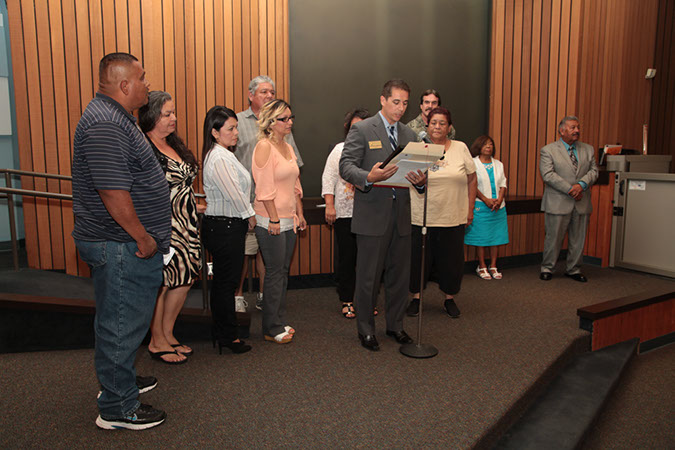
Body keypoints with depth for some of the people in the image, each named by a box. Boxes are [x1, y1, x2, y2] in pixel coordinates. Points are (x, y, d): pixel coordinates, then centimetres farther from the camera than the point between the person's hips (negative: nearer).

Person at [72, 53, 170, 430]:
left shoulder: (116, 118, 15)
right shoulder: (105, 125, -21)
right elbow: (112, 191, -27)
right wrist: (143, 237, -19)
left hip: (128, 245, 11)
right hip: (121, 247, -11)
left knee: (123, 319, 23)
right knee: (122, 324, 1)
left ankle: (119, 380, 41)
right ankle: (118, 409, 15)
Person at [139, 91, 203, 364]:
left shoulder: (174, 144, 14)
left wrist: (192, 205, 19)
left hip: (185, 224, 9)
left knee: (185, 279, 11)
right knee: (160, 282, 1)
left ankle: (168, 334, 28)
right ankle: (157, 342, 19)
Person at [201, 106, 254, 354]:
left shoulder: (221, 154, 16)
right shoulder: (220, 158, -18)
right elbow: (234, 194, -20)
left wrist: (246, 216, 12)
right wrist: (250, 215, -6)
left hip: (223, 226, 11)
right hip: (224, 227, -11)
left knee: (222, 281, 16)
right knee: (227, 282, 0)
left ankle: (221, 332, 28)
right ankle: (229, 336, 12)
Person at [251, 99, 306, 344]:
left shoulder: (288, 147, 15)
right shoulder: (264, 146, -11)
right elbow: (265, 188, -16)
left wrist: (299, 214, 16)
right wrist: (273, 219, -18)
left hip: (288, 220, 8)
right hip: (270, 221, -8)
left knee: (283, 271, 12)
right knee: (274, 273, -2)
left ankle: (279, 322, 23)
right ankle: (271, 329, 9)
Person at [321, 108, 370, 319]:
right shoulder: (340, 149, 5)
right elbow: (329, 178, 3)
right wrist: (329, 206, -6)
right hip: (345, 213, -1)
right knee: (347, 258, 5)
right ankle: (347, 301, 17)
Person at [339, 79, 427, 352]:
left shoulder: (409, 134, 15)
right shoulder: (362, 130, -3)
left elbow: (416, 170, 15)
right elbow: (346, 166, -11)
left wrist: (421, 180, -9)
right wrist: (368, 177, -29)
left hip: (401, 214, 5)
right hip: (372, 215, -5)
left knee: (399, 274, 13)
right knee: (368, 277, 3)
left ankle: (395, 325, 29)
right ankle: (365, 329, 19)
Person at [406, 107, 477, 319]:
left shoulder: (460, 148, 4)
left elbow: (471, 179, 8)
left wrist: (470, 209, 6)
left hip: (453, 218, 1)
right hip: (422, 218, -1)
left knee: (451, 260, 9)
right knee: (419, 259, 7)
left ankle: (450, 299, 28)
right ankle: (416, 297, 25)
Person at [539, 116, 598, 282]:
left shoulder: (588, 149, 14)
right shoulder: (548, 150, -1)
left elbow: (593, 170, 7)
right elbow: (548, 175, -11)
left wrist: (582, 184, -13)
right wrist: (570, 189, -16)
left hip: (581, 203, 4)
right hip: (558, 203, -4)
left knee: (578, 239, 9)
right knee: (554, 238, 1)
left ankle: (574, 269, 23)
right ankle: (547, 268, 16)